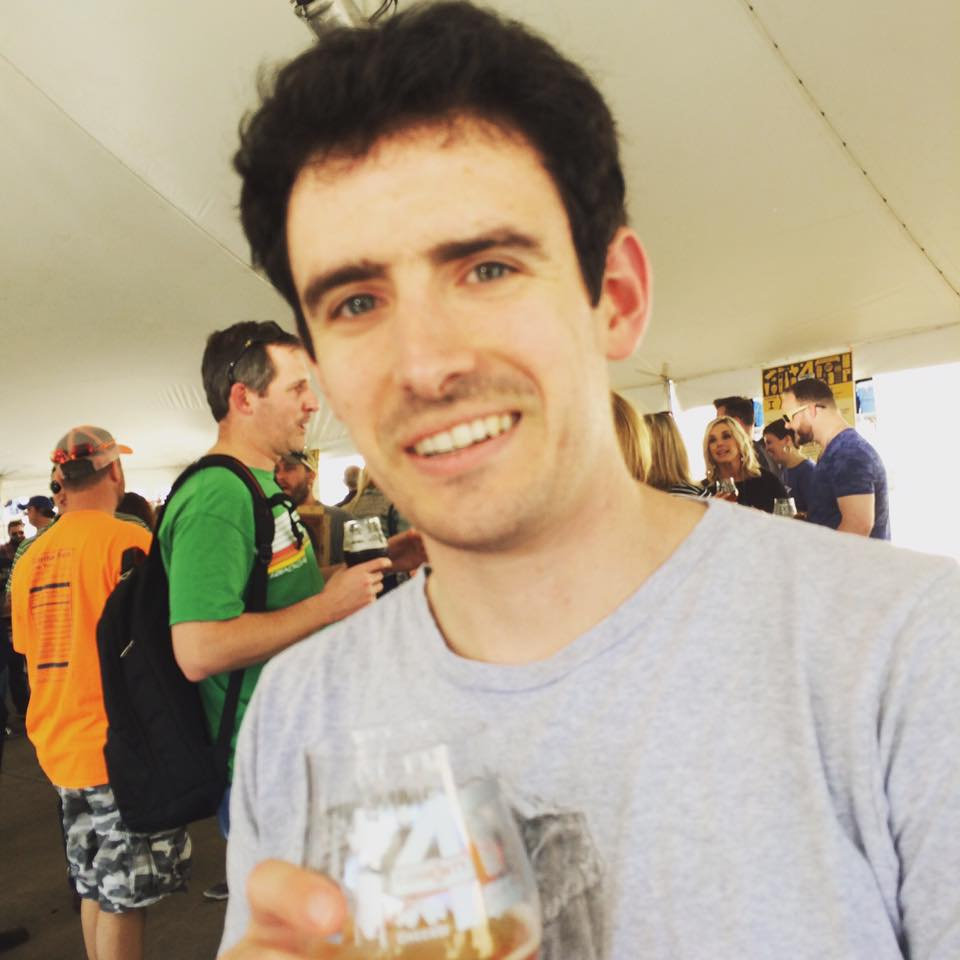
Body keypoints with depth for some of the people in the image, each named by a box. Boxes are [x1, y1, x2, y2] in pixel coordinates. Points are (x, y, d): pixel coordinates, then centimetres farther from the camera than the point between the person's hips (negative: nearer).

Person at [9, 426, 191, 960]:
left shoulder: (31, 559, 6)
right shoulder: (127, 540, -15)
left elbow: (33, 654, 14)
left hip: (60, 747, 7)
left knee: (94, 889, 19)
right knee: (125, 899, 5)